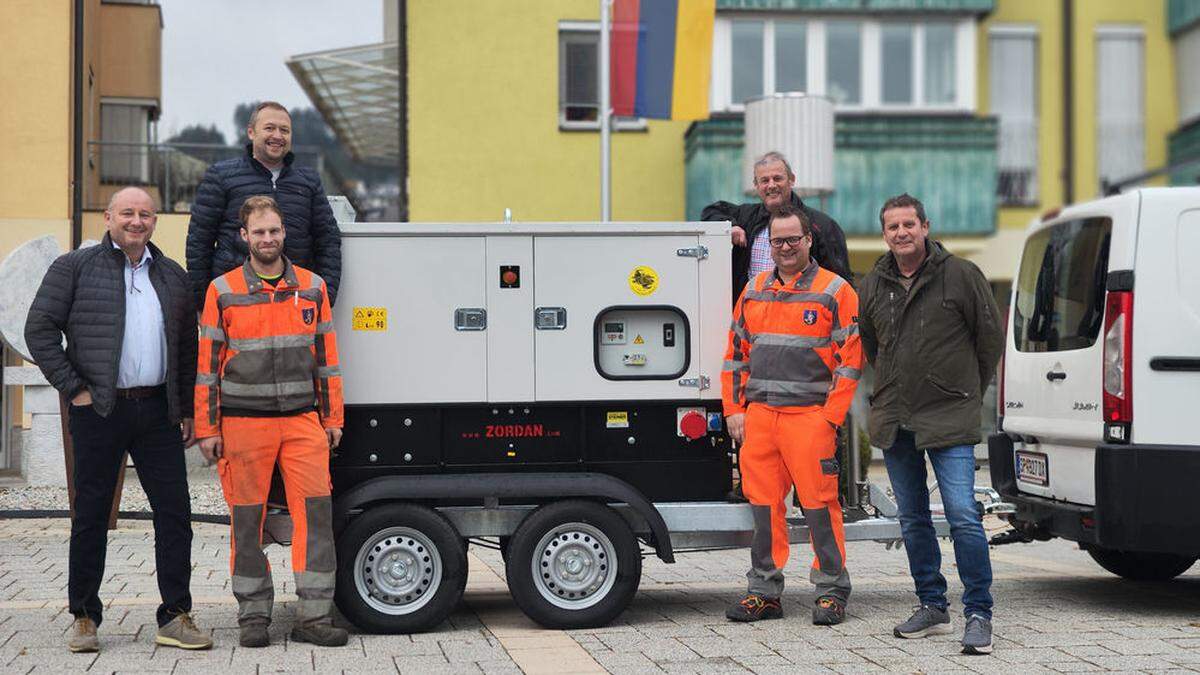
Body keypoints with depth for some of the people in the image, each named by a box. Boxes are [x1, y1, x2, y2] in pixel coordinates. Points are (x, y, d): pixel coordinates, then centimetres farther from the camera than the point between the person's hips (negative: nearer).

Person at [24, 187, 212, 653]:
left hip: (157, 412, 3)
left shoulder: (173, 277, 14)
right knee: (90, 515, 4)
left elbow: (187, 349, 18)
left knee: (174, 512, 1)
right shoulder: (74, 268, 2)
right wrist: (72, 388, -7)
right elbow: (39, 330, -2)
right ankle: (84, 618, 14)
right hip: (99, 411, -3)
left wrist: (187, 410, 11)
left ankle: (176, 617, 7)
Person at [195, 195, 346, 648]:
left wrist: (332, 418, 10)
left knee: (315, 513, -5)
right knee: (247, 521, 3)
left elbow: (326, 356, 13)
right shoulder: (222, 291, 3)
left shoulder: (312, 287, 10)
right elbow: (207, 362, 3)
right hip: (244, 424, -2)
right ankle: (253, 617, 14)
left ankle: (314, 617, -1)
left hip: (302, 420, 2)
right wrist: (207, 428, -2)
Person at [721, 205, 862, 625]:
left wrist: (830, 417, -10)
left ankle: (831, 593, 5)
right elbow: (735, 354, 20)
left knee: (819, 503, -4)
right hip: (758, 416, 5)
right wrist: (734, 410, 11)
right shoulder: (754, 292, 16)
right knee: (763, 503, 7)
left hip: (809, 415, -5)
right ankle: (764, 592, 15)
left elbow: (851, 358, -4)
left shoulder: (835, 292, 0)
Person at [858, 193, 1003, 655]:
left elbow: (991, 335, 3)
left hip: (949, 419, -5)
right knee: (912, 520, 11)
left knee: (963, 516, -12)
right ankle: (932, 606, 23)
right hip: (893, 420, 5)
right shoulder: (873, 286, 9)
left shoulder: (960, 275, -5)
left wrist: (966, 390, 9)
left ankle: (978, 613, -6)